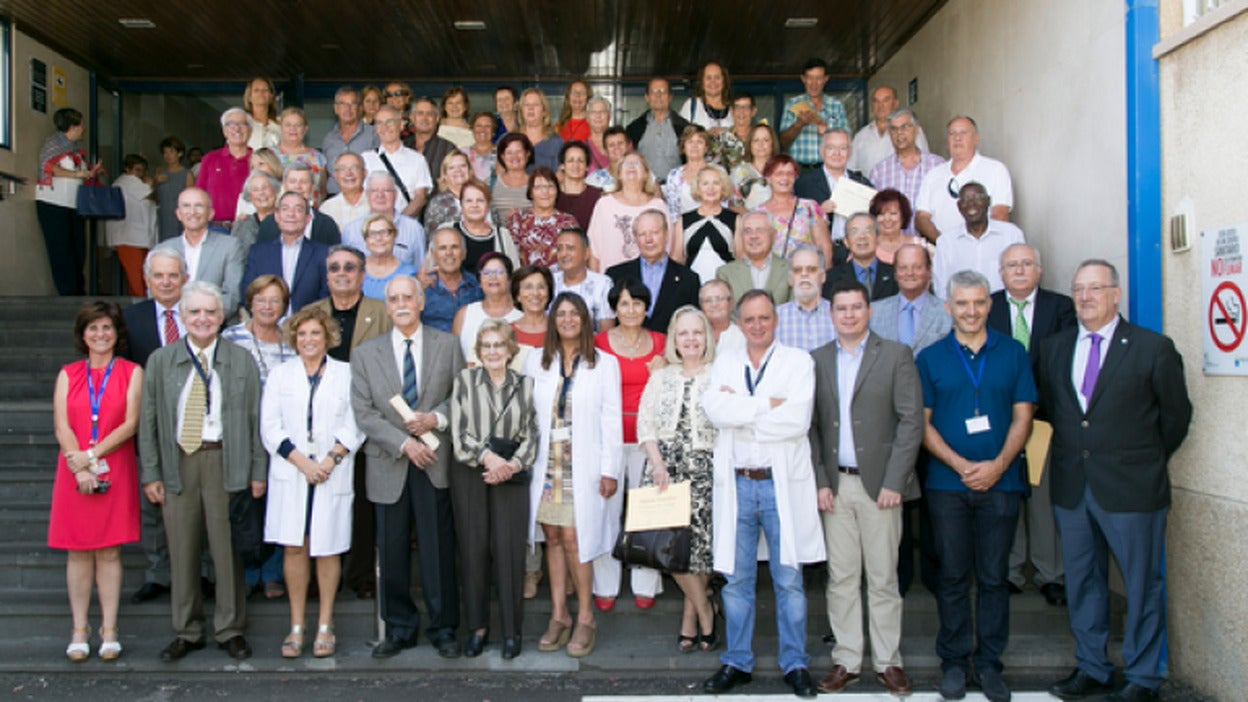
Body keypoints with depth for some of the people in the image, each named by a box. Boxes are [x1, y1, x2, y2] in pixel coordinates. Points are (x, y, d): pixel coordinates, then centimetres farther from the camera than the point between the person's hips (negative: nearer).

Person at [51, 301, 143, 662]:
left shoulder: (132, 372, 4)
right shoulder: (68, 374, 10)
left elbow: (130, 423, -5)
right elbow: (62, 426, 1)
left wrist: (92, 455, -14)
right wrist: (80, 468, -12)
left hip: (115, 473, -2)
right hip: (74, 473, 2)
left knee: (109, 551, 1)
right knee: (78, 551, 4)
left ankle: (109, 630, 8)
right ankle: (79, 629, 12)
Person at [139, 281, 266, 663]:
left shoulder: (241, 361, 6)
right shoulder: (160, 361, 9)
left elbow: (255, 419, 4)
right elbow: (148, 422, 9)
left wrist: (258, 472, -1)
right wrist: (150, 474, 3)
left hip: (225, 461, -1)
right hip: (177, 462, 2)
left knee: (227, 548, 2)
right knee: (182, 549, 6)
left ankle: (230, 629, 16)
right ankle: (187, 631, 21)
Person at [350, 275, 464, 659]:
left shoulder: (447, 345, 7)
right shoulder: (365, 353, 8)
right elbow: (364, 412, 1)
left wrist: (436, 418, -12)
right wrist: (404, 443, -10)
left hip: (435, 461, -1)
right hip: (389, 466, 1)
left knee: (439, 549, 2)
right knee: (392, 552, 6)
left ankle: (443, 628, 15)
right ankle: (399, 628, 20)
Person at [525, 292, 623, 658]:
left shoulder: (604, 363, 1)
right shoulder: (537, 362, 9)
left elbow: (611, 420, -1)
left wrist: (610, 470, -6)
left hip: (583, 465, -3)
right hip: (546, 464, 3)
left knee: (572, 538, -6)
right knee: (553, 537, 6)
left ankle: (584, 618, 8)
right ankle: (558, 615, 16)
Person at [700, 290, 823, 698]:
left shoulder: (798, 362, 0)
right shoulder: (725, 362, 9)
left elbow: (797, 420, -15)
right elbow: (715, 411, -9)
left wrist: (740, 410, -10)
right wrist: (768, 405, -13)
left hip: (782, 483, -2)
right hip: (736, 484, 2)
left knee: (789, 579, 4)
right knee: (736, 579, 10)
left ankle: (795, 664, 18)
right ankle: (737, 663, 22)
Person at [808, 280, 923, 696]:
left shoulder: (895, 356, 1)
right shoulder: (817, 360, 9)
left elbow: (911, 420, -4)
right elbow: (811, 425, 7)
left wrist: (894, 482, -10)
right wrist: (819, 481, -2)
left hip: (879, 483, -2)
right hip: (834, 485, 2)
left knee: (883, 579, 4)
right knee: (840, 578, 7)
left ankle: (887, 662, 16)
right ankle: (846, 661, 17)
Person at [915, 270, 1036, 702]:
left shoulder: (1012, 353, 6)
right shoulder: (930, 358, 4)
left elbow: (1022, 416, 3)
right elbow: (922, 422, 2)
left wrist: (998, 464, -11)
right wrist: (960, 464, -11)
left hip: (1000, 482, 0)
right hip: (947, 483, 0)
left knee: (994, 576, 6)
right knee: (953, 577, 6)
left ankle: (989, 662, 17)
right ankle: (954, 661, 16)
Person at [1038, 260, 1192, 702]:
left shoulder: (1154, 348, -4)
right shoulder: (1054, 348, 8)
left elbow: (1176, 415, 3)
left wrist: (1146, 462, 9)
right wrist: (1067, 455, 10)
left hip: (1131, 488, -4)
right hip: (1071, 485, 4)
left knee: (1142, 584, 5)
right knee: (1082, 582, 13)